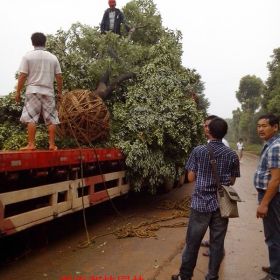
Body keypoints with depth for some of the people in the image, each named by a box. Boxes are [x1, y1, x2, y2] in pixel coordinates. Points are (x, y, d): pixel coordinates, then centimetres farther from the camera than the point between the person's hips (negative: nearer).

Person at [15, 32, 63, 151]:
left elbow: (22, 76, -4)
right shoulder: (53, 57, 7)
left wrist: (18, 92, 3)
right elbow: (59, 77, 6)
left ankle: (31, 144, -3)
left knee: (31, 118, 0)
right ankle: (52, 144, 5)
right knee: (51, 119, 5)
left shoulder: (28, 56, -1)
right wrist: (60, 91, 16)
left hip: (33, 91, -2)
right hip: (48, 92, 2)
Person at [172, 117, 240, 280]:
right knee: (217, 243, 12)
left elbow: (191, 178, -4)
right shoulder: (232, 155, -2)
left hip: (201, 203, -1)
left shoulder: (198, 151, -7)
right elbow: (232, 181, 6)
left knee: (193, 243, 9)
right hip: (221, 204, 2)